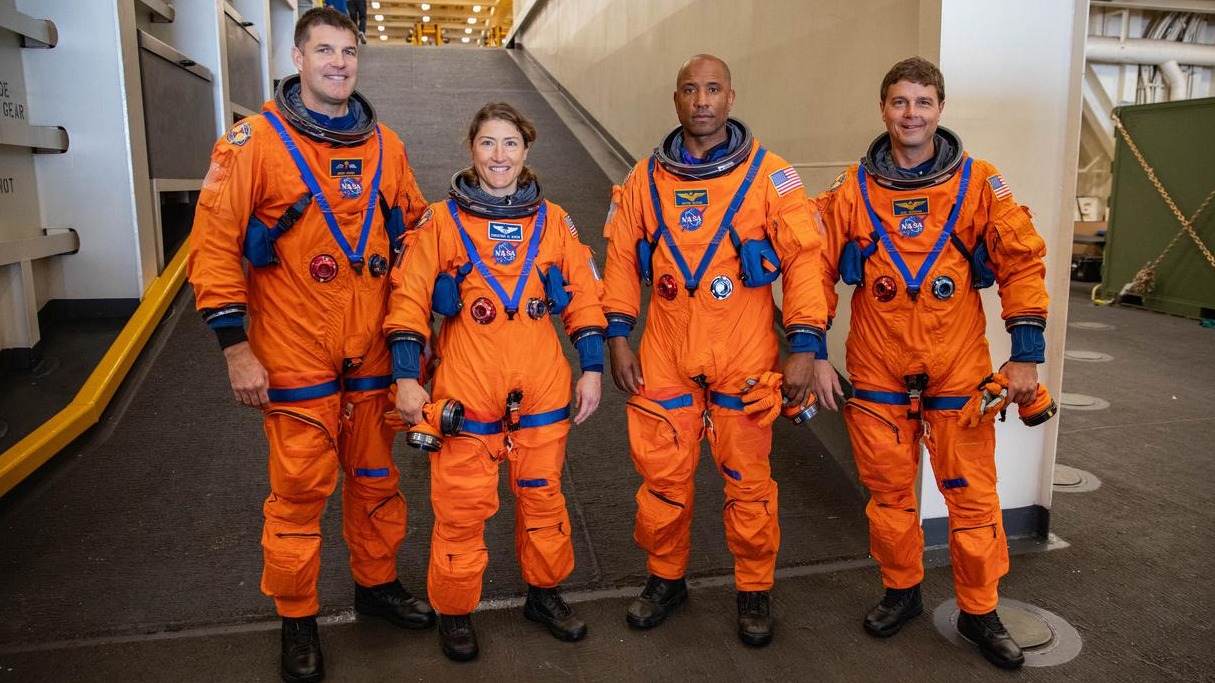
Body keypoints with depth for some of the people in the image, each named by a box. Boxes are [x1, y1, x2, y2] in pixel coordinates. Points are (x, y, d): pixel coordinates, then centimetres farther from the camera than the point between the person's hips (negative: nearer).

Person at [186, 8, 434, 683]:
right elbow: (215, 245, -6)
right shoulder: (255, 141, -6)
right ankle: (297, 617, 24)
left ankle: (377, 582, 35)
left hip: (373, 354, 4)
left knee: (376, 477, 14)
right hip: (294, 357, -4)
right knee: (299, 489, 4)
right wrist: (235, 347, -10)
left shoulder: (385, 146, 7)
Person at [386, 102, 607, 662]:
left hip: (541, 388, 2)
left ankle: (544, 593, 35)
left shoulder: (553, 221, 6)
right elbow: (409, 299, -2)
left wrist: (591, 369, 5)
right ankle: (454, 610, 26)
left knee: (542, 493, 14)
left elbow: (584, 297, 8)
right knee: (461, 505, 4)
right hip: (465, 389, -2)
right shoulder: (442, 221, 0)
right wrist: (406, 377, -9)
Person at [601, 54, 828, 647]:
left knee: (747, 480, 7)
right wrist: (618, 337, 3)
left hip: (745, 360, -2)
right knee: (662, 475, 10)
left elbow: (803, 259, -5)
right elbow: (622, 259, 9)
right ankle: (665, 579, 32)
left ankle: (754, 591, 28)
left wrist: (805, 345, -10)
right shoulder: (646, 178, 5)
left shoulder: (769, 175, -3)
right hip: (664, 358, 2)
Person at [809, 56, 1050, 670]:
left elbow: (1022, 263, 0)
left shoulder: (978, 184, 0)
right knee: (888, 488, 11)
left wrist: (1026, 355, -5)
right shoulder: (853, 189, 2)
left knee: (972, 492, 5)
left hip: (959, 369, 0)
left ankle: (979, 610, 25)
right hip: (877, 371, 1)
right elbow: (817, 268, 3)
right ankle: (901, 590, 33)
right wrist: (812, 353, -1)